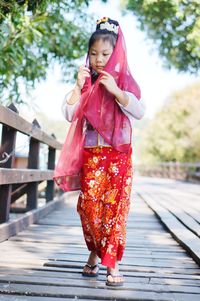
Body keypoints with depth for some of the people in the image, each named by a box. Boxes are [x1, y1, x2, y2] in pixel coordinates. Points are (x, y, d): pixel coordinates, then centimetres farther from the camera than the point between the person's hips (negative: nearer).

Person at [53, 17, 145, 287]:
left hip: (118, 155, -2)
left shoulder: (124, 80, 3)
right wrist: (79, 86, -7)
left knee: (114, 207, -7)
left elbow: (139, 112, -10)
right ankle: (95, 254, 21)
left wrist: (115, 90, -20)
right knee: (89, 207, 0)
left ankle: (112, 264, -4)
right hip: (90, 155, 3)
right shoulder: (85, 82, 10)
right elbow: (69, 114, 2)